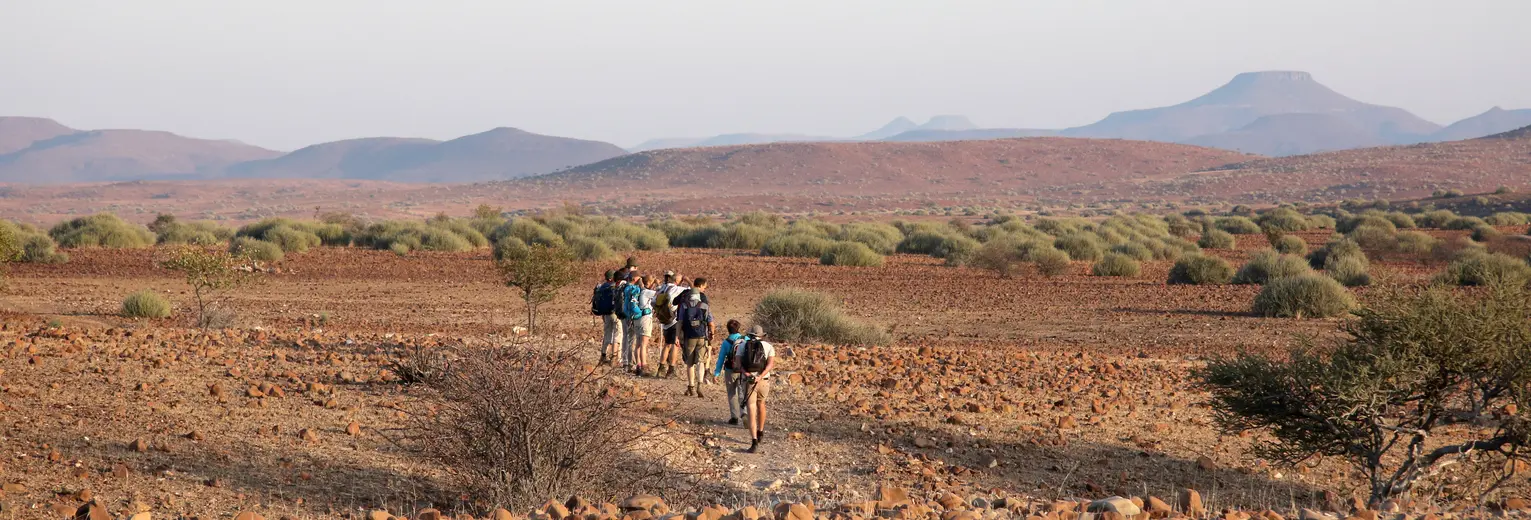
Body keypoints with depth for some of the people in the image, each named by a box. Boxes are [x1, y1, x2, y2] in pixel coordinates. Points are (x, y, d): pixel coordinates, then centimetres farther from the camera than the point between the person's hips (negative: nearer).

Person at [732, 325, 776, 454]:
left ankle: (755, 442, -21)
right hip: (764, 380, 1)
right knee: (761, 404, 29)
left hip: (747, 380, -1)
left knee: (751, 411, -6)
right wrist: (760, 377, -16)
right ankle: (760, 432, 43)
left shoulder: (742, 345, 13)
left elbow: (737, 362, -5)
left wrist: (745, 373, -18)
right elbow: (771, 363, -7)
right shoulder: (769, 347, 11)